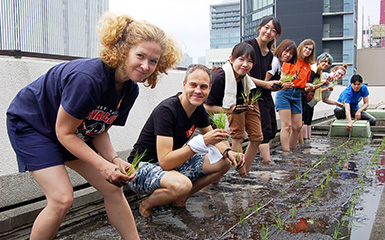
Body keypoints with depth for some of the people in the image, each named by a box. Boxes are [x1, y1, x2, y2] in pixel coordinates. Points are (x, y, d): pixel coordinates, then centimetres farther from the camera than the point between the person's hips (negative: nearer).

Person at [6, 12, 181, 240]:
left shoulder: (130, 89, -10)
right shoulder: (89, 78, -35)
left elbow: (99, 131, -2)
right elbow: (64, 132, -26)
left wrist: (115, 160, -19)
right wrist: (103, 166, -29)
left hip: (79, 133, 8)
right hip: (30, 123, -7)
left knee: (113, 188, 2)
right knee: (62, 199, -20)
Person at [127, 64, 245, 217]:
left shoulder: (198, 108, -1)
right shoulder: (166, 110, -26)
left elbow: (213, 139, 12)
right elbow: (165, 162, -32)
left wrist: (227, 152, -11)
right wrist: (202, 141, -35)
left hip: (172, 163, 8)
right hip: (142, 168, -8)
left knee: (224, 163, -1)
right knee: (182, 185, -39)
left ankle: (179, 198, 4)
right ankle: (147, 204, -7)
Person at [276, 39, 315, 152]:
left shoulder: (308, 66, 16)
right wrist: (292, 78, -23)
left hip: (297, 95, 6)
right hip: (285, 93, -6)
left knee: (297, 126, 3)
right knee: (286, 125, -11)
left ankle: (292, 149, 14)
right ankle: (286, 151, -10)